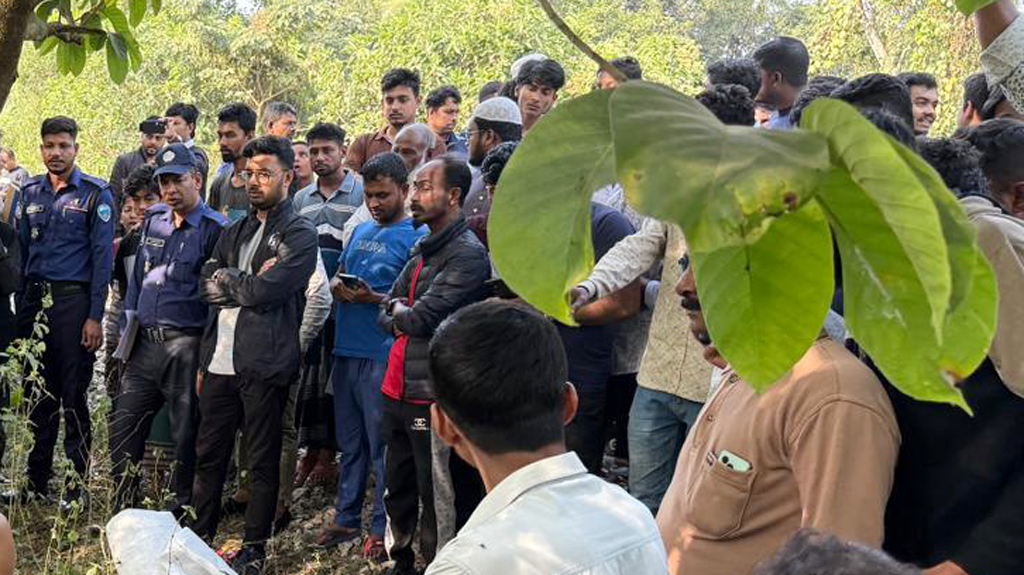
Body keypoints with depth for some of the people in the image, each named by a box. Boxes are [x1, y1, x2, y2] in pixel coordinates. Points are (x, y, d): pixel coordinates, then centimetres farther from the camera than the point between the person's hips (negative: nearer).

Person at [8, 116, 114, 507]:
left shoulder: (95, 194, -1)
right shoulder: (30, 193, 12)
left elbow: (102, 257, -5)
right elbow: (22, 253, 14)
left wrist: (95, 316, -11)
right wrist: (20, 308, 7)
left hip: (73, 299, -4)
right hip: (34, 300, 4)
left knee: (74, 396, -1)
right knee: (39, 394, 9)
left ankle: (76, 487, 7)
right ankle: (36, 482, 18)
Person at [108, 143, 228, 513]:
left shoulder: (215, 229, -8)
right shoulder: (154, 220, 12)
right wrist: (130, 319, 15)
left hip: (187, 346, -6)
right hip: (146, 342, 6)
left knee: (187, 433, 3)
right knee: (123, 426, 9)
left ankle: (183, 508, 16)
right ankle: (125, 510, 22)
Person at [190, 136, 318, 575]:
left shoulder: (300, 234, -5)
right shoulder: (235, 232, 18)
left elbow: (265, 291, -16)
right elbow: (207, 284, 6)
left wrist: (226, 279, -1)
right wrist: (248, 281, -9)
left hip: (265, 365, -6)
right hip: (221, 361, 6)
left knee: (263, 461, 5)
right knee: (208, 454, 13)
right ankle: (201, 537, 26)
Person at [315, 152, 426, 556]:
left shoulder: (417, 237, -5)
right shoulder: (361, 231, 16)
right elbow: (337, 278, 21)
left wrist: (374, 298, -22)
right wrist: (338, 288, -2)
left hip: (383, 356, -7)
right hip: (346, 351, 7)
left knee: (382, 447, 1)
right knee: (350, 442, 14)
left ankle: (382, 528, 10)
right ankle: (346, 518, 24)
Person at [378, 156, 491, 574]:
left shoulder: (468, 254, -14)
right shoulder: (423, 248, 15)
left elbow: (420, 319, -19)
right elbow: (386, 315, 15)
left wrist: (400, 311, 2)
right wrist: (406, 317, -6)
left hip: (430, 392, -9)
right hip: (398, 387, 9)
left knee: (435, 495, 0)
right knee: (397, 487, 19)